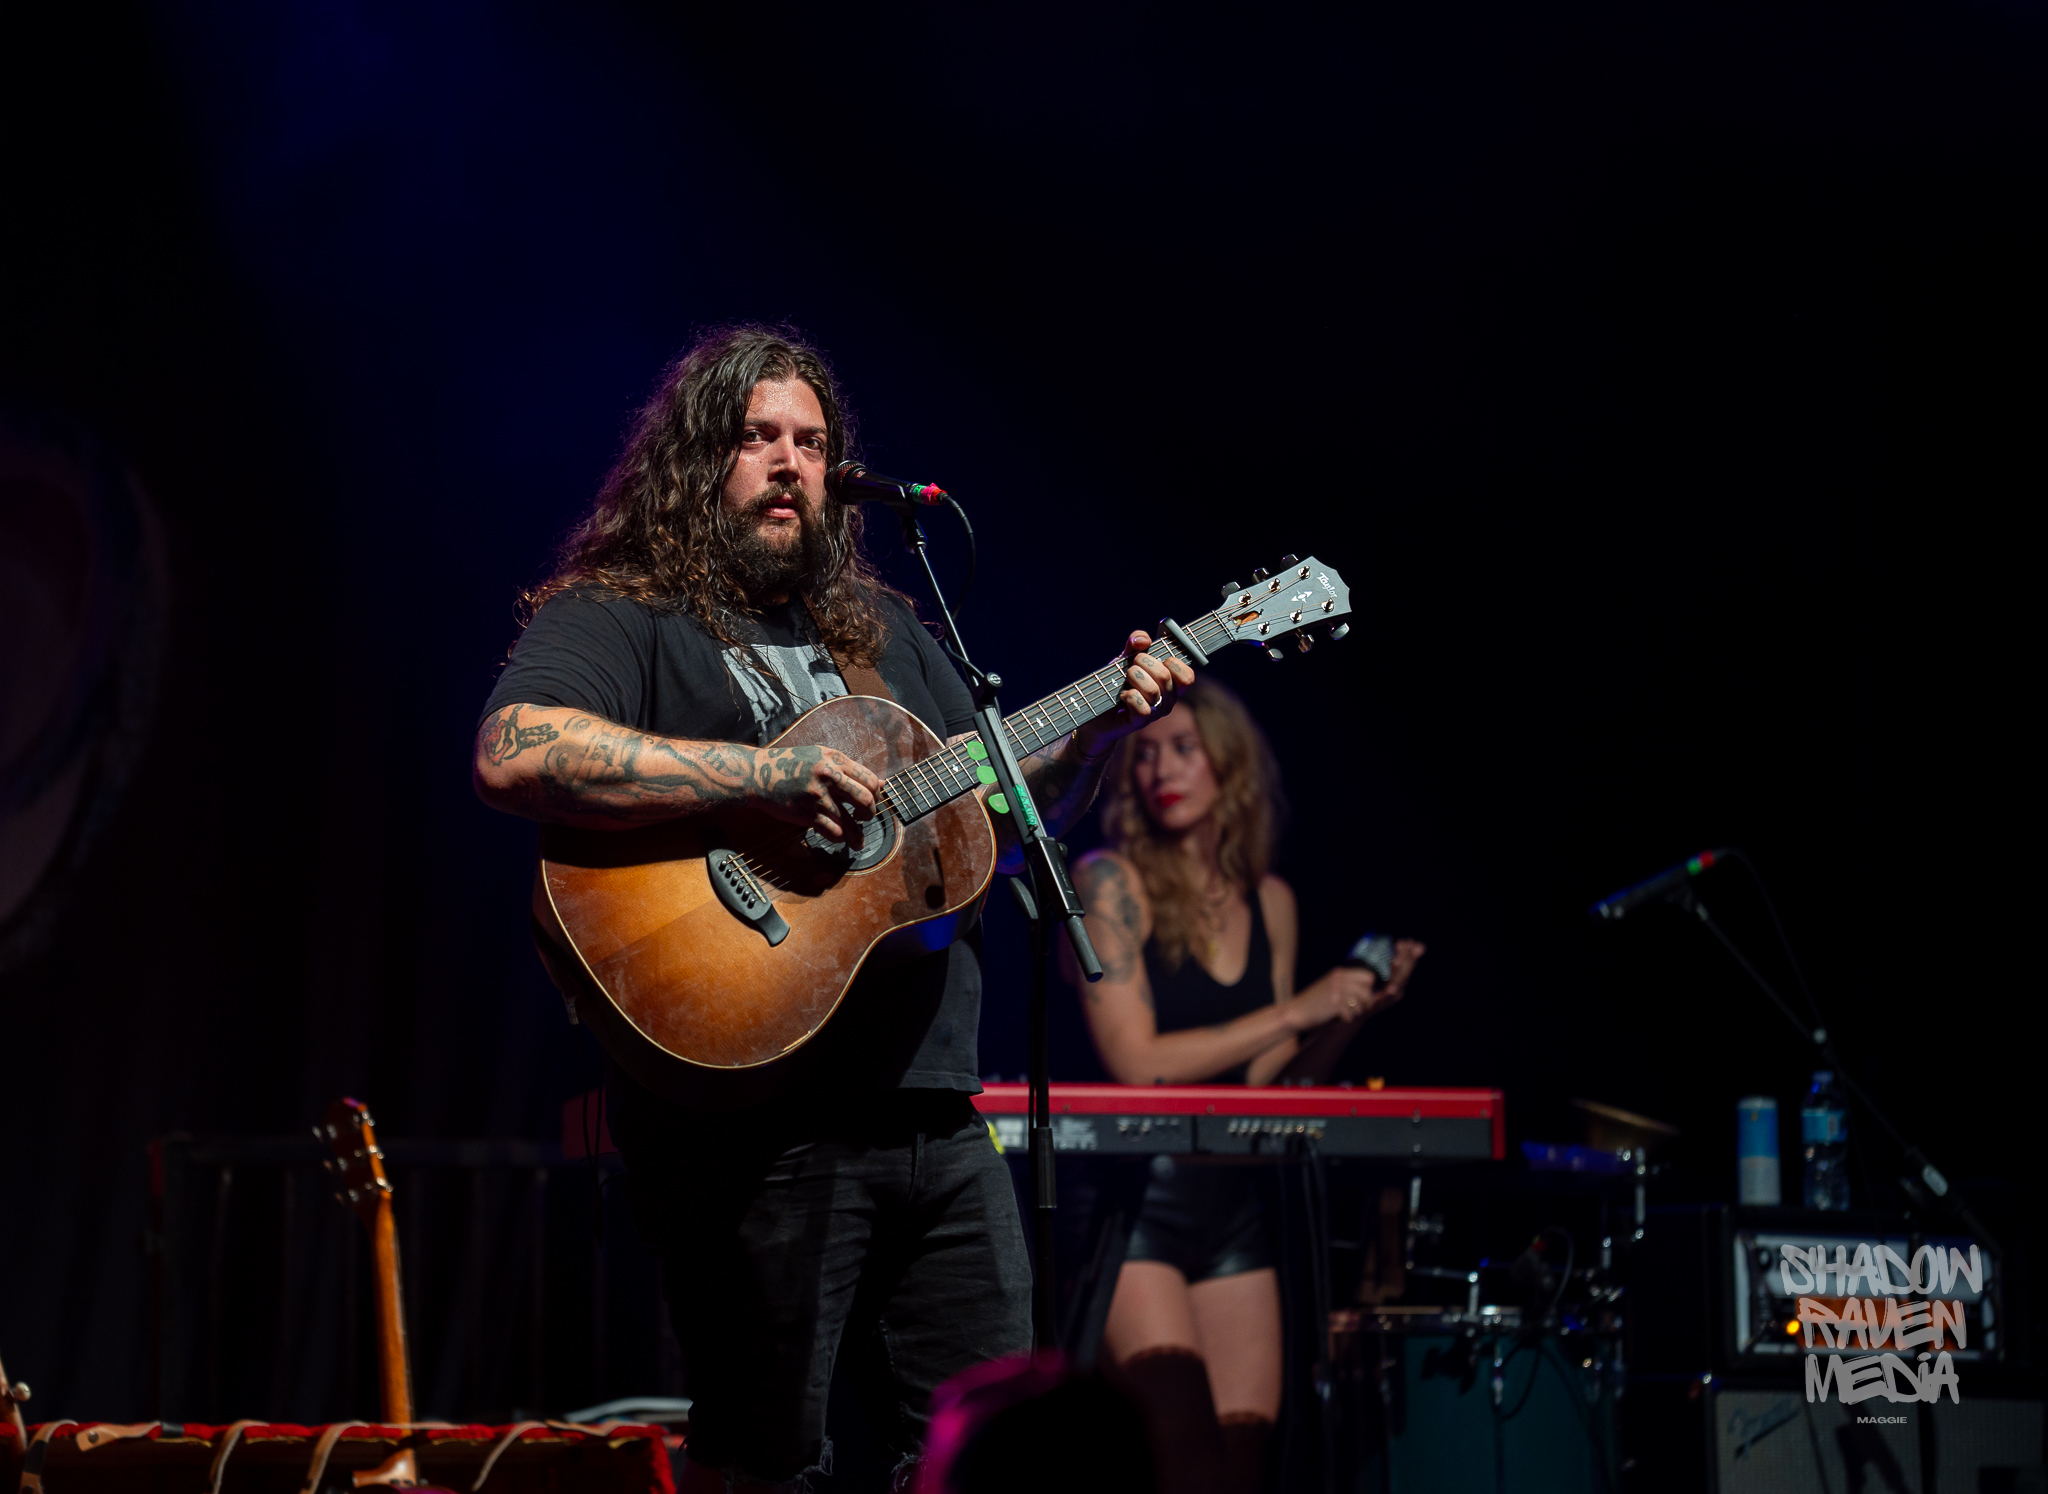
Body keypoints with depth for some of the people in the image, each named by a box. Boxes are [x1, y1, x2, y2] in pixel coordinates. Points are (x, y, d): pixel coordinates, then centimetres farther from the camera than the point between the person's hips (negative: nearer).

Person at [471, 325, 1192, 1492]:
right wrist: (768, 774, -24)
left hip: (935, 1110, 7)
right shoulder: (619, 616, -2)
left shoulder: (883, 631, 22)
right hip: (754, 1117, -7)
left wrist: (1100, 732, 7)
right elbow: (514, 754, -23)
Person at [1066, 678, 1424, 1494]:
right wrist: (1295, 1011, -14)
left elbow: (1268, 1084, 11)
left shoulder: (1270, 902, 10)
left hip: (1232, 1210, 6)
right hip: (1127, 1203, -5)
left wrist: (1355, 1010, -3)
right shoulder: (1111, 881, -5)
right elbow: (1136, 1062, -14)